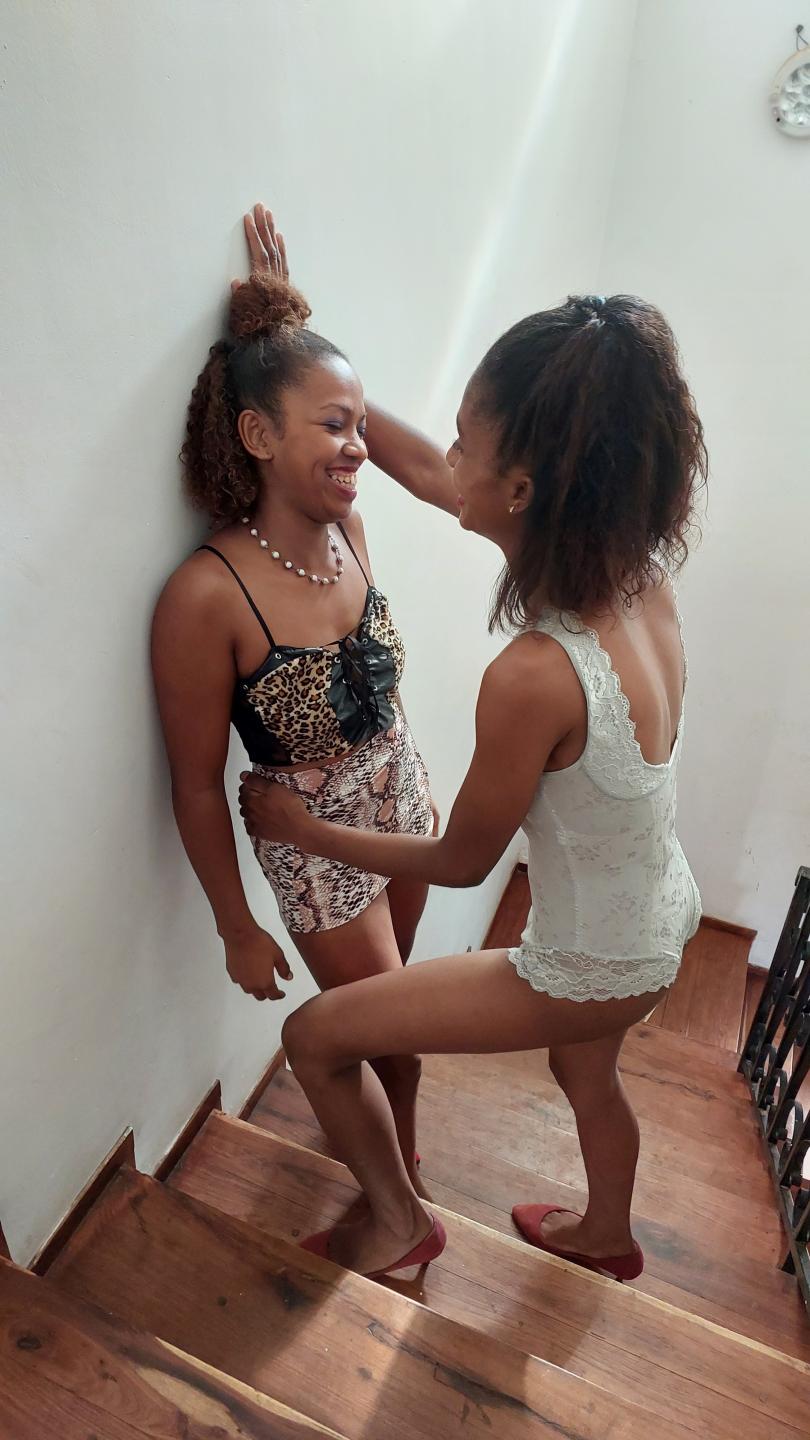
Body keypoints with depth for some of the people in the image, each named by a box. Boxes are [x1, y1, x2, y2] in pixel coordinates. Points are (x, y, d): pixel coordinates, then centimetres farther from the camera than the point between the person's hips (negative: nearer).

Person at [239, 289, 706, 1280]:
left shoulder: (534, 676, -37)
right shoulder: (642, 574, -14)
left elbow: (462, 862, -19)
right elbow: (427, 474, -4)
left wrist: (302, 829, -6)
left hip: (594, 967, -7)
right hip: (660, 925, 8)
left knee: (315, 1037, 6)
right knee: (587, 1075, 37)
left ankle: (400, 1223, 34)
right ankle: (606, 1233, 69)